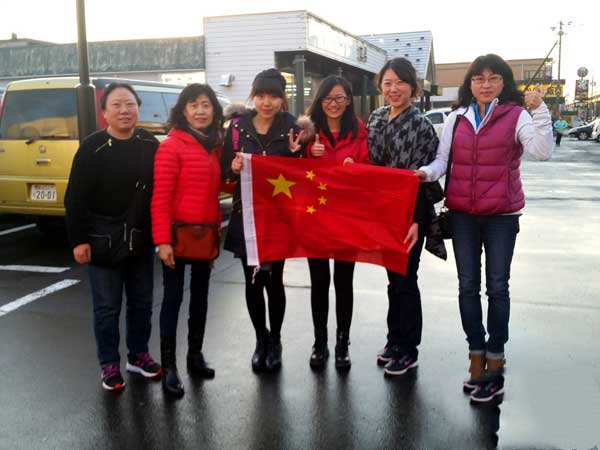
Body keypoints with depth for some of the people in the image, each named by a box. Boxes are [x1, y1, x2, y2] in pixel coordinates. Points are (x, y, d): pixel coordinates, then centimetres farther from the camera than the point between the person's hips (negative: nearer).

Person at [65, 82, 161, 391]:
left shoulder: (150, 145, 1)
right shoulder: (92, 147, -9)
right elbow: (75, 198, -9)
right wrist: (79, 239, -12)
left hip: (142, 239, 4)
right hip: (103, 241, -4)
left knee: (141, 301, 15)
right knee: (107, 306, 6)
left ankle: (138, 354, 32)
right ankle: (109, 364, 21)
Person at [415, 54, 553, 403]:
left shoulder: (516, 115, -4)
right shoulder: (457, 118, 6)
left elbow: (542, 152, -18)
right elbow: (443, 159, 4)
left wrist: (540, 111, -26)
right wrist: (427, 172, -16)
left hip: (502, 215, -3)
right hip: (462, 214, 3)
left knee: (497, 287, 5)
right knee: (468, 286, 8)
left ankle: (495, 362, 17)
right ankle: (476, 356, 22)